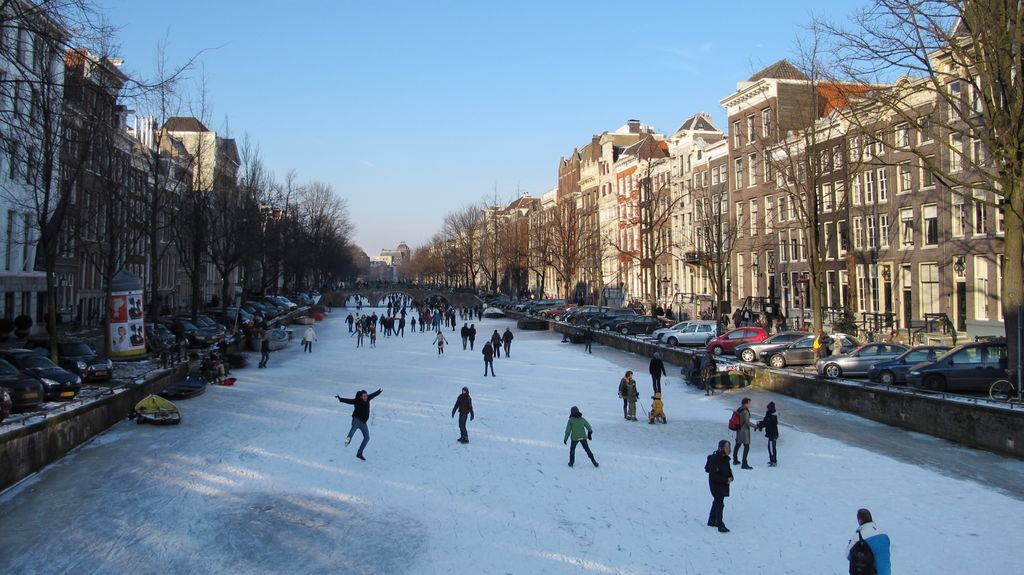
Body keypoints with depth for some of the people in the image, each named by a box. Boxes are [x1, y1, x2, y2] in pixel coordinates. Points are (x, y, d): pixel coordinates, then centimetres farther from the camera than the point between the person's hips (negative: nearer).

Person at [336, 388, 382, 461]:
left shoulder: (367, 398, 3)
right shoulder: (357, 401, -13)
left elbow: (373, 395, 21)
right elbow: (348, 400, -24)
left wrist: (379, 392, 35)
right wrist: (340, 398, -37)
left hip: (363, 422, 7)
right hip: (356, 419, -7)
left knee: (367, 438, 5)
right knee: (355, 426, -40)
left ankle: (359, 453, 13)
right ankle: (348, 438, -67)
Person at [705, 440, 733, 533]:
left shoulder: (725, 458, 3)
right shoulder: (715, 458, -23)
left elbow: (728, 470, 14)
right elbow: (714, 474, -24)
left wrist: (730, 477, -7)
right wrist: (725, 480, -23)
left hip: (723, 484, 9)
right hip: (716, 484, -9)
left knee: (717, 502, 20)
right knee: (720, 504, -9)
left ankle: (712, 521, 35)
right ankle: (720, 525, -5)